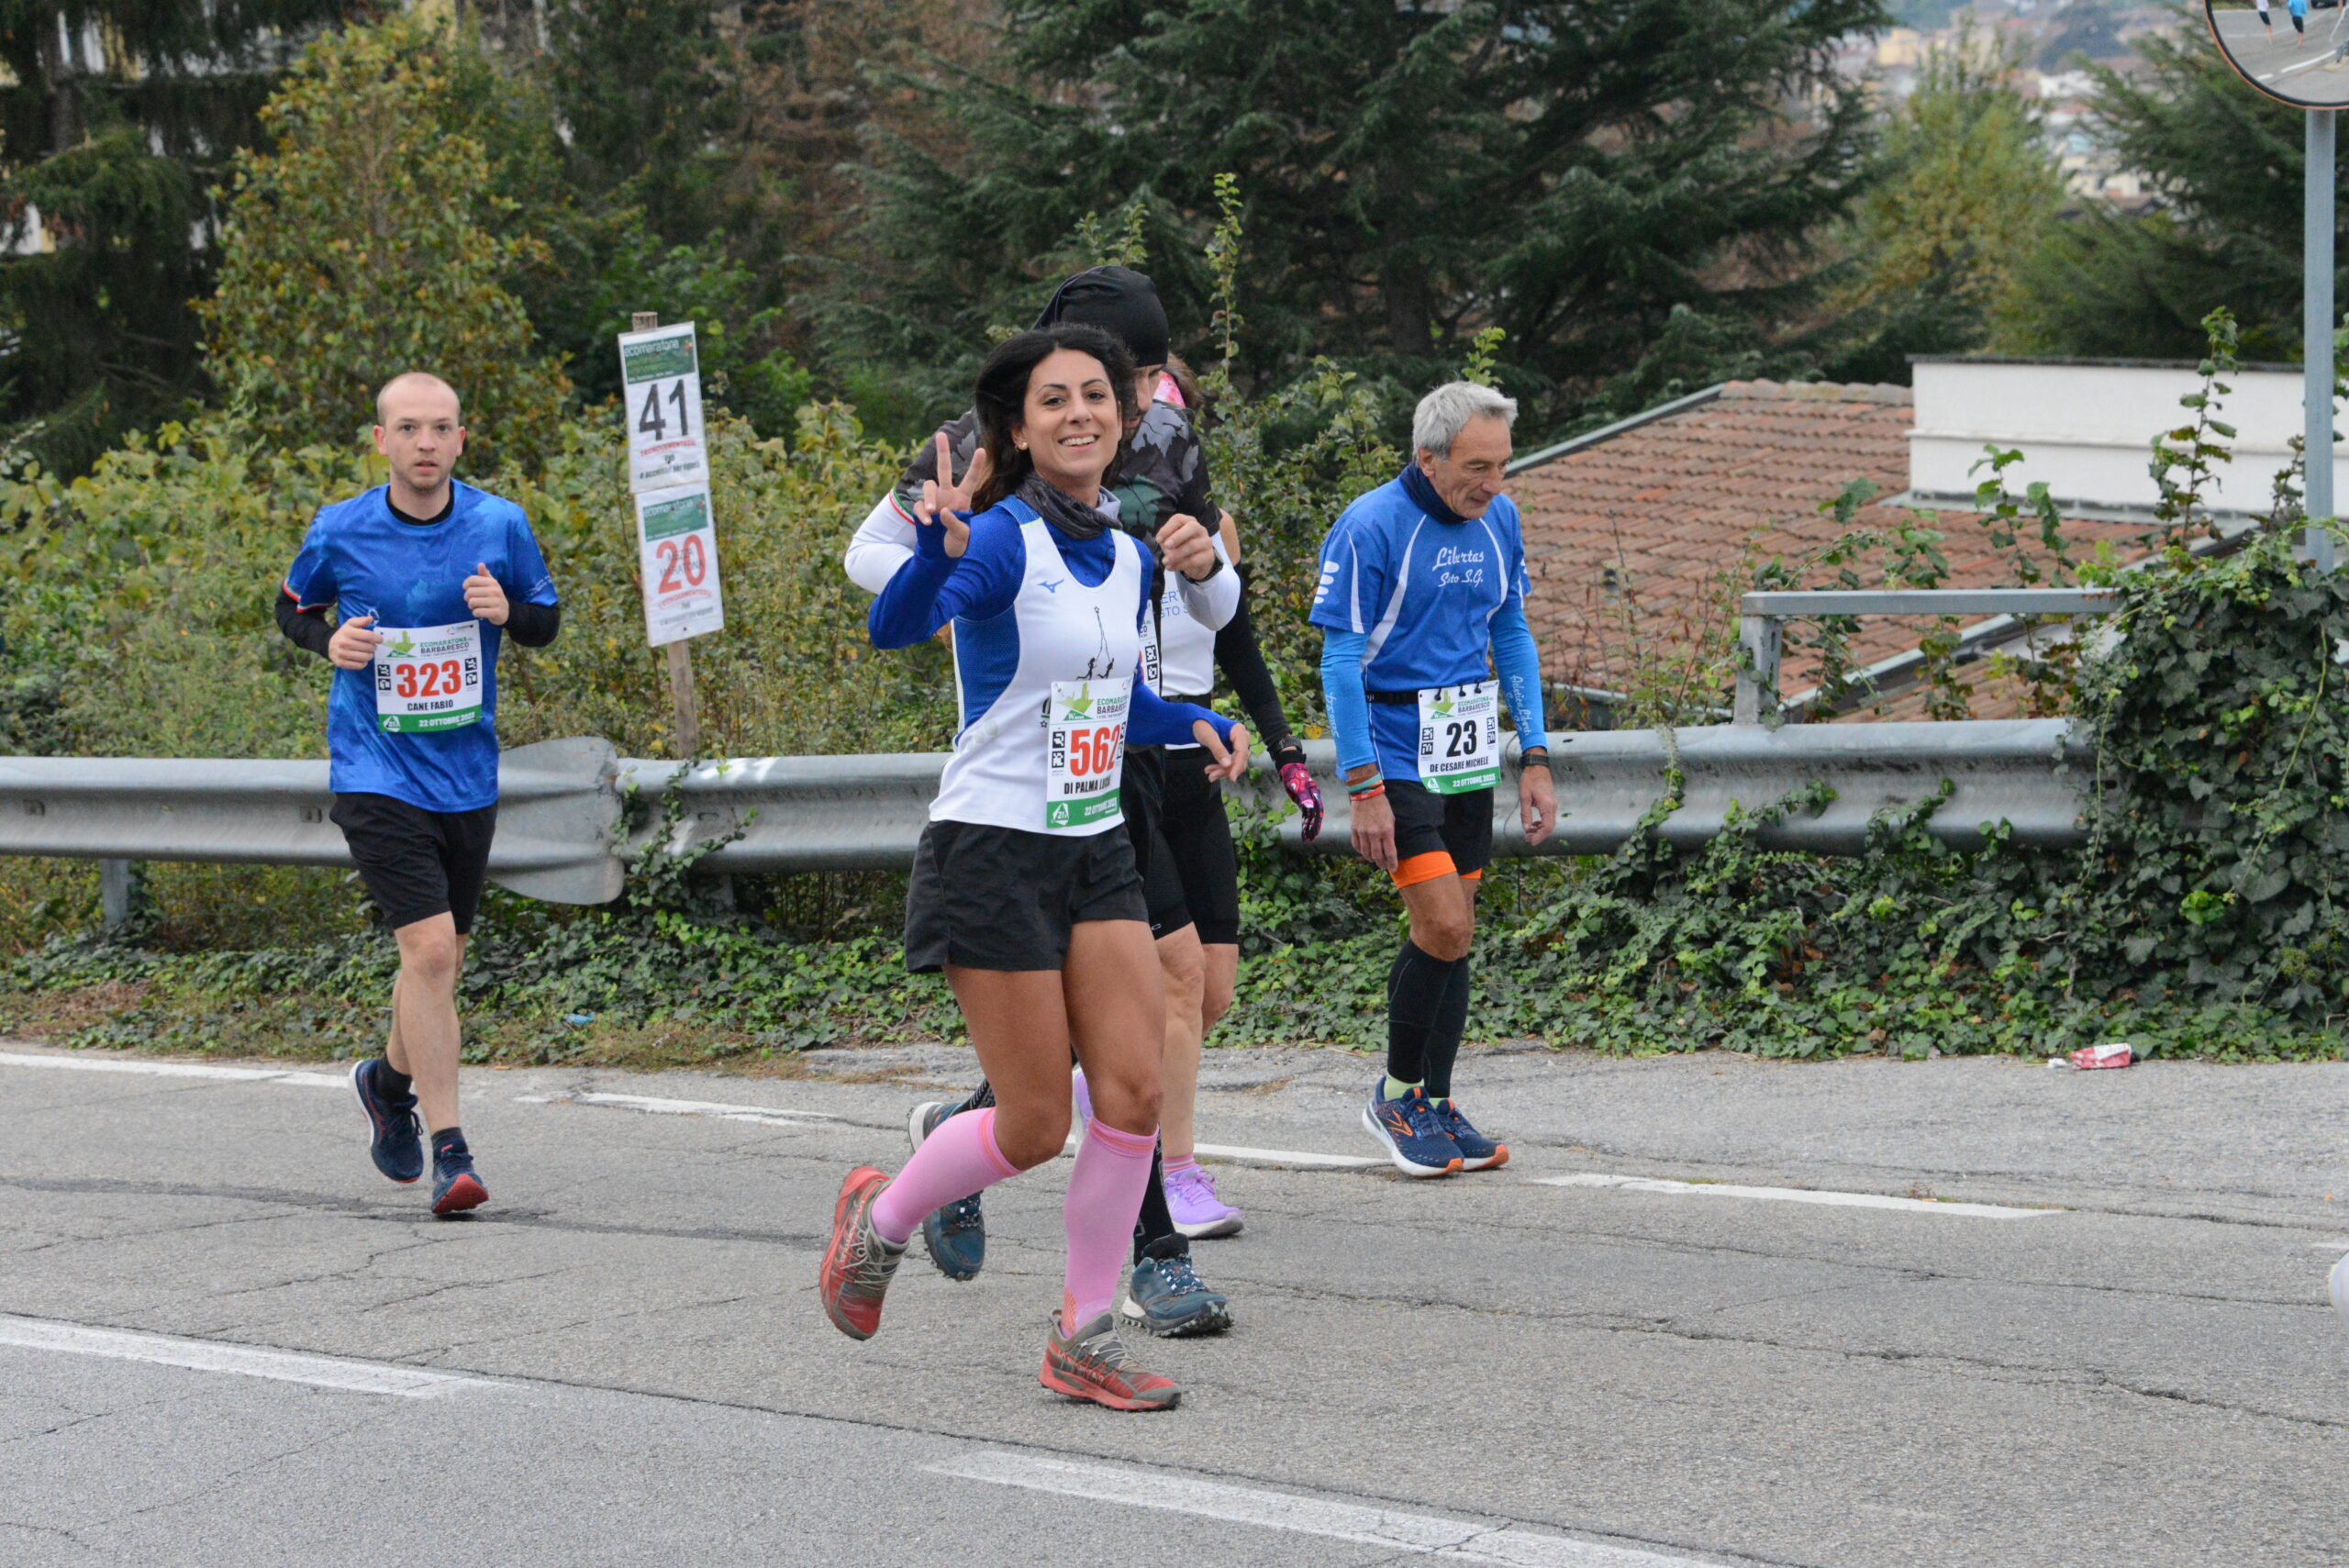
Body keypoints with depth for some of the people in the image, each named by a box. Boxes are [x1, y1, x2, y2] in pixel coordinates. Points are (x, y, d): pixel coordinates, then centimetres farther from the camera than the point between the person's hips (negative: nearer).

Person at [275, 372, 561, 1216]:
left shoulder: (500, 526, -3)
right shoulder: (340, 531, -6)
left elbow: (547, 621, 9)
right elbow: (293, 606, 12)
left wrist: (507, 612, -13)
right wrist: (328, 641, -10)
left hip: (467, 776, 3)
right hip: (376, 774, -3)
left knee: (440, 962, 15)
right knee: (429, 949, -17)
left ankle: (390, 1078, 46)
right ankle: (450, 1153, -12)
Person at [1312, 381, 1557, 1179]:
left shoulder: (1498, 520, 5)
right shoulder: (1370, 529, -15)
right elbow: (1341, 662, -13)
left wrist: (1534, 758, 9)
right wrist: (1363, 788, -16)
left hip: (1467, 755, 6)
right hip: (1394, 754, -6)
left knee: (1453, 933, 9)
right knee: (1443, 928, -13)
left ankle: (1436, 1106, 19)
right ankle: (1397, 1093, 5)